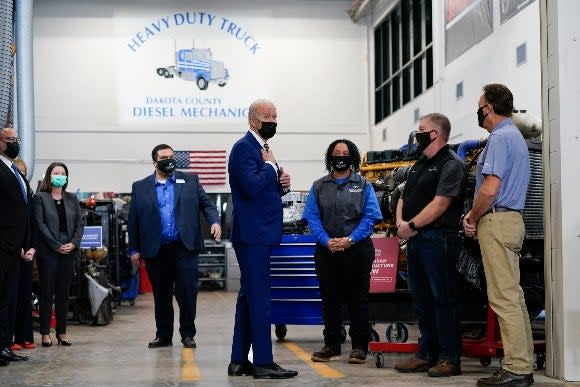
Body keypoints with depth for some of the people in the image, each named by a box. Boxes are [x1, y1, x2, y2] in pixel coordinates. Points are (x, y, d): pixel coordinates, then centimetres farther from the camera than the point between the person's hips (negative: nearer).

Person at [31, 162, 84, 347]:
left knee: (64, 292, 6)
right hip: (48, 252, -3)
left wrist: (74, 243, -7)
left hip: (69, 251, 3)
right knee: (47, 292, 0)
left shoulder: (72, 198, 13)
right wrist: (57, 246, -12)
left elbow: (79, 224, 10)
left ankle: (62, 331, 11)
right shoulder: (40, 198, 2)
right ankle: (45, 332, 4)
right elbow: (40, 224, -6)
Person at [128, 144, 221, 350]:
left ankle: (187, 334, 12)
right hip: (156, 252, 1)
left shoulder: (190, 181, 10)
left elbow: (206, 204, 8)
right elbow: (133, 220, 9)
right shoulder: (140, 187, 10)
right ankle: (163, 336, 20)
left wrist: (214, 221, -12)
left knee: (187, 293, -2)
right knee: (161, 296, 8)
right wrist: (134, 249, 6)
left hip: (184, 248, -1)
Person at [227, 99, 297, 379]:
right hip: (252, 233, -10)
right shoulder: (244, 148, -11)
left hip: (260, 234, 10)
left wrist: (282, 185, 5)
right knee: (259, 297, -8)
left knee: (248, 296, 11)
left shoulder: (262, 149, 19)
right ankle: (263, 363, -5)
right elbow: (251, 187, -24)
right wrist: (270, 166, -10)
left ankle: (240, 360, 17)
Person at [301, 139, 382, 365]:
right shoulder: (319, 186, 11)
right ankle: (331, 344, 17)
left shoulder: (363, 185, 6)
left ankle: (360, 346, 10)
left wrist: (350, 239, -16)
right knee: (329, 298, 7)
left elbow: (370, 217, -3)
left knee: (358, 298, 2)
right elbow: (312, 217, 2)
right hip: (326, 251, 2)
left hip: (357, 250, -2)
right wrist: (326, 241, -14)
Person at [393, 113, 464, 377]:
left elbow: (440, 204, -18)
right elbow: (404, 197, 18)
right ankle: (426, 355, 20)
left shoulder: (450, 164, -8)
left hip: (438, 239, -9)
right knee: (421, 298, 12)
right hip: (415, 239, 9)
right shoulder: (419, 165, 20)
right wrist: (400, 222, -1)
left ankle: (450, 358, 1)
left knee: (442, 299, -5)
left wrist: (411, 225, -15)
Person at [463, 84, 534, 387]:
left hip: (497, 221, -10)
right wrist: (476, 218, 11)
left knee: (504, 297, -10)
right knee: (513, 296, 10)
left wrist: (472, 218, -5)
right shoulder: (515, 136, 21)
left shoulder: (499, 138, -12)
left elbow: (490, 189, -20)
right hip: (512, 218, 10)